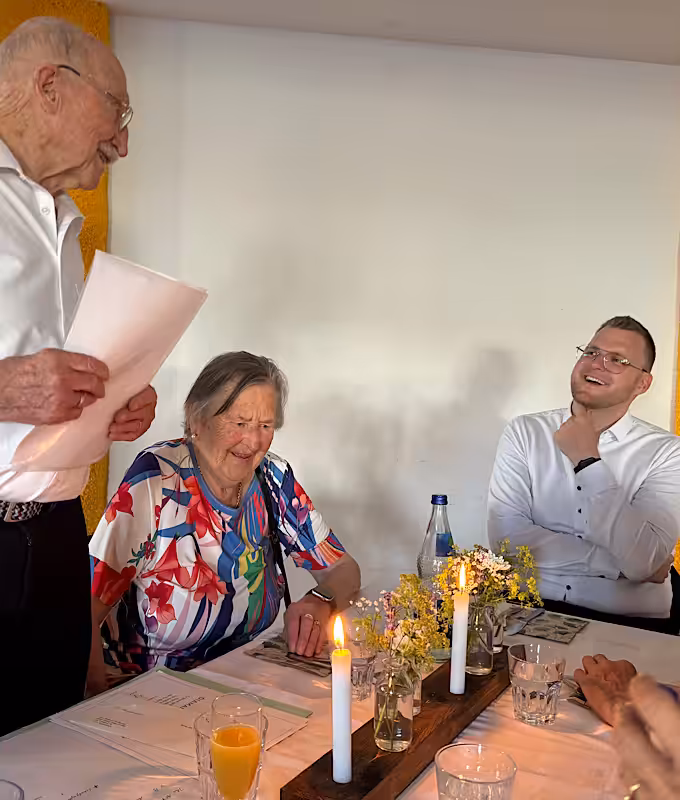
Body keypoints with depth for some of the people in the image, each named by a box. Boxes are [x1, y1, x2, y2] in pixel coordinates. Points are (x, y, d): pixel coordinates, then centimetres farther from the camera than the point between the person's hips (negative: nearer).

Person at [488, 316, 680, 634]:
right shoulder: (525, 432, 1)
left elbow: (642, 561, -13)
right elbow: (505, 535, -9)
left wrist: (588, 461, -13)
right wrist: (613, 561, -10)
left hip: (629, 623, 0)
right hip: (531, 609, 0)